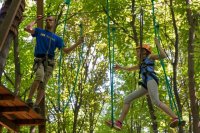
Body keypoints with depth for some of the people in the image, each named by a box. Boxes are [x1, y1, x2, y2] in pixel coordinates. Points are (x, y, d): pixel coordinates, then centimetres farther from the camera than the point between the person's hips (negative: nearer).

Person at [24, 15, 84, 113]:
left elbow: (66, 51, 15)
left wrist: (78, 43, 5)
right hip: (39, 60, -2)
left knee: (43, 85, -10)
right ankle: (29, 99, -28)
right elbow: (27, 28, 3)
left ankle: (36, 105, -14)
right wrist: (36, 20, 17)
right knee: (39, 77, -31)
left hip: (49, 62, 2)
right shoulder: (39, 31, 20)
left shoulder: (57, 38, 21)